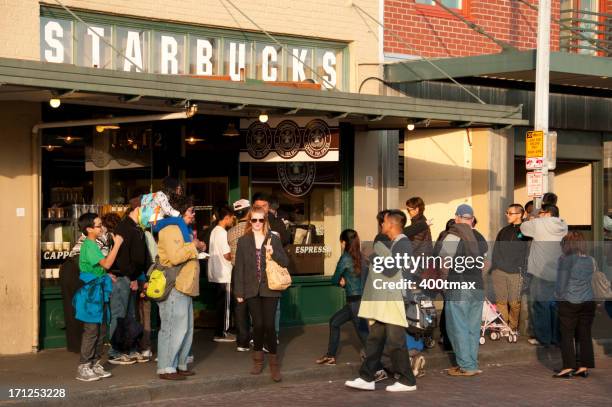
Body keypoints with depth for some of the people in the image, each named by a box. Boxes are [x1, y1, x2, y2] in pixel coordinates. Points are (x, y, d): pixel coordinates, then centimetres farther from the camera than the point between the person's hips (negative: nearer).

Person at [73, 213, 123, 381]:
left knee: (101, 331, 12)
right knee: (91, 331, -8)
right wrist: (117, 244, -19)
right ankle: (83, 368, -4)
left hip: (98, 292, 10)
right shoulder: (88, 245, -15)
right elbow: (106, 263, -25)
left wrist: (106, 275, 10)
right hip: (91, 293, -10)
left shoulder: (93, 245, 17)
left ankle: (95, 364, 19)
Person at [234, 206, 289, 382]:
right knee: (258, 324, 2)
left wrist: (273, 253, -16)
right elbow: (239, 267, 5)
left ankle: (273, 362, 6)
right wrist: (239, 292, 1)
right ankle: (258, 359, 20)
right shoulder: (243, 241, 5)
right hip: (252, 290, 1)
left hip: (269, 289, -1)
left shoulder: (273, 239, 4)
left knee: (269, 325, -6)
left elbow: (285, 262, 3)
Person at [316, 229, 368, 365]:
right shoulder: (360, 257, 7)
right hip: (360, 299, 8)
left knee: (363, 334, -5)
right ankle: (330, 356, 30)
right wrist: (344, 281, 4)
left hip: (356, 302, -8)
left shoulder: (345, 258, -12)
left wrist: (340, 281, 16)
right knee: (334, 322, 21)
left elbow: (334, 280, -3)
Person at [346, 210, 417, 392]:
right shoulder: (393, 244, 17)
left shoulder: (403, 244, -13)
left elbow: (391, 270, -20)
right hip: (382, 301, 10)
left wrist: (376, 256, -9)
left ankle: (407, 381, 5)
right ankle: (367, 378, 11)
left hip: (395, 301, -10)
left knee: (395, 342, -4)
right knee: (374, 339, 8)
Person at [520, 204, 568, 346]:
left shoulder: (540, 224, -10)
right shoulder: (563, 227, 6)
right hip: (557, 274, 6)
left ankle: (543, 338, 8)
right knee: (555, 306, 14)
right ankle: (556, 337, 20)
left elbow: (523, 227, 4)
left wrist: (532, 221, 22)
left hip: (540, 273, -6)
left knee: (539, 305, 4)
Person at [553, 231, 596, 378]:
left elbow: (560, 283, -9)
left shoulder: (566, 260, -11)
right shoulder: (591, 261, 4)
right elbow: (589, 280, 12)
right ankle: (584, 366, 11)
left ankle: (568, 367, 0)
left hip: (569, 303, -5)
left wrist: (558, 296, 7)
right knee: (585, 335, 8)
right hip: (588, 302, 5)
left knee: (567, 335, 2)